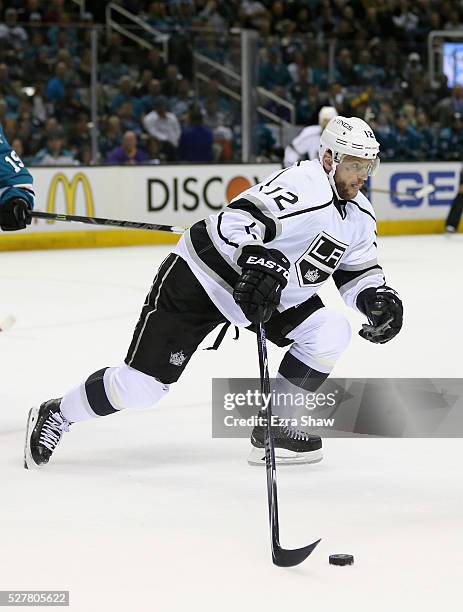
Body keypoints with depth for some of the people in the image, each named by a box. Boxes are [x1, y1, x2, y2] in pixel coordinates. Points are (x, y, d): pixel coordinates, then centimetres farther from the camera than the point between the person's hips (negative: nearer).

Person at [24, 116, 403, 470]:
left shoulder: (360, 216, 3)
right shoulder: (304, 184, -25)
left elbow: (360, 270, 13)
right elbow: (239, 219, -36)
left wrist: (378, 298, -6)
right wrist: (258, 260, -51)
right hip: (202, 278, -8)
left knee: (331, 332, -11)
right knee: (143, 384, -10)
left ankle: (272, 428, 2)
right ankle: (56, 415, 13)